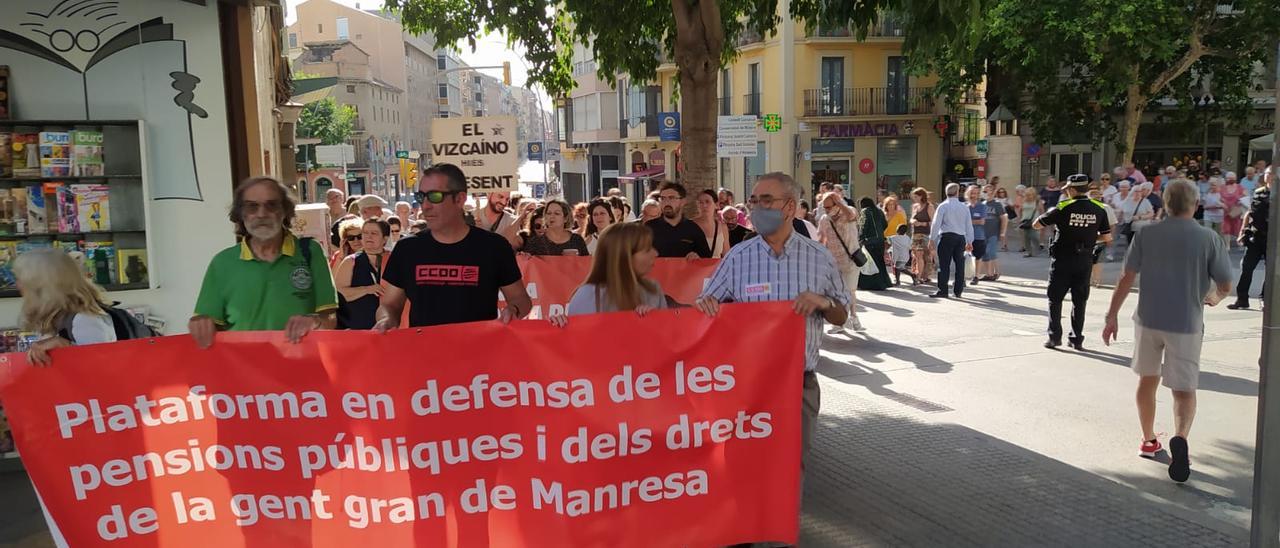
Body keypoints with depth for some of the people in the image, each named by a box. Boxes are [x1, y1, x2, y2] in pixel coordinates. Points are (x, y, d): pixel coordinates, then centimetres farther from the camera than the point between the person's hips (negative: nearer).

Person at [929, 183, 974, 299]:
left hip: (947, 237, -4)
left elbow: (936, 223, -7)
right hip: (961, 237, 4)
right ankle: (958, 291, 15)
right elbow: (969, 225, 11)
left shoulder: (943, 206, -5)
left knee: (944, 265, -4)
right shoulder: (964, 207, 7)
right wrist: (969, 241, 18)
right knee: (959, 264, 10)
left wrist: (932, 238, 0)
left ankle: (942, 290, -6)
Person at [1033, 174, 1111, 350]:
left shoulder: (1063, 208, -12)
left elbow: (1037, 224, -5)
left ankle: (1055, 337, 6)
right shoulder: (1099, 209, -2)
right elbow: (1107, 237, 2)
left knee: (1055, 299, 8)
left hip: (1062, 259, -3)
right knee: (1079, 301, 12)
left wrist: (1050, 213, 12)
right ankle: (1077, 339, 13)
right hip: (1085, 261, 3)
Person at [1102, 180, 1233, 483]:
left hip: (1148, 320, 2)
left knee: (1147, 380, 19)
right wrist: (1211, 297, 22)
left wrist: (1112, 316, 1)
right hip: (1186, 324, -2)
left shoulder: (1146, 234, -2)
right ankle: (1180, 438, -20)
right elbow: (1225, 286, -1)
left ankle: (1148, 440, 30)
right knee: (1184, 389, 5)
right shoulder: (1210, 238, -5)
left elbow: (1126, 279, -5)